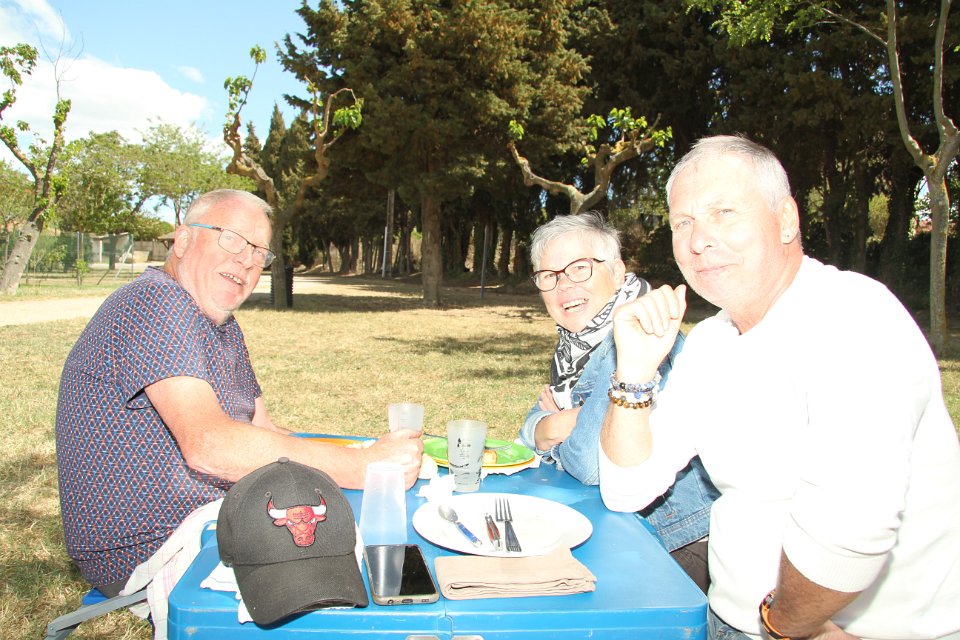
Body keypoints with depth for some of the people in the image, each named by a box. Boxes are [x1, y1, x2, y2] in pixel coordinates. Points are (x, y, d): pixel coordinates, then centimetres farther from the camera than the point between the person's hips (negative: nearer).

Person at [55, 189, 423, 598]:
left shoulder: (224, 327, 12)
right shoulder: (156, 302, -20)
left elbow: (263, 434, 7)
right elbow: (207, 445, -33)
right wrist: (362, 467, -31)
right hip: (140, 551, -9)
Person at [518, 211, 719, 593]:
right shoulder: (575, 340, 4)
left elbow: (592, 464, -28)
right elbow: (534, 425, 8)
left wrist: (555, 430, -8)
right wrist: (550, 428, -14)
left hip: (676, 547, -8)